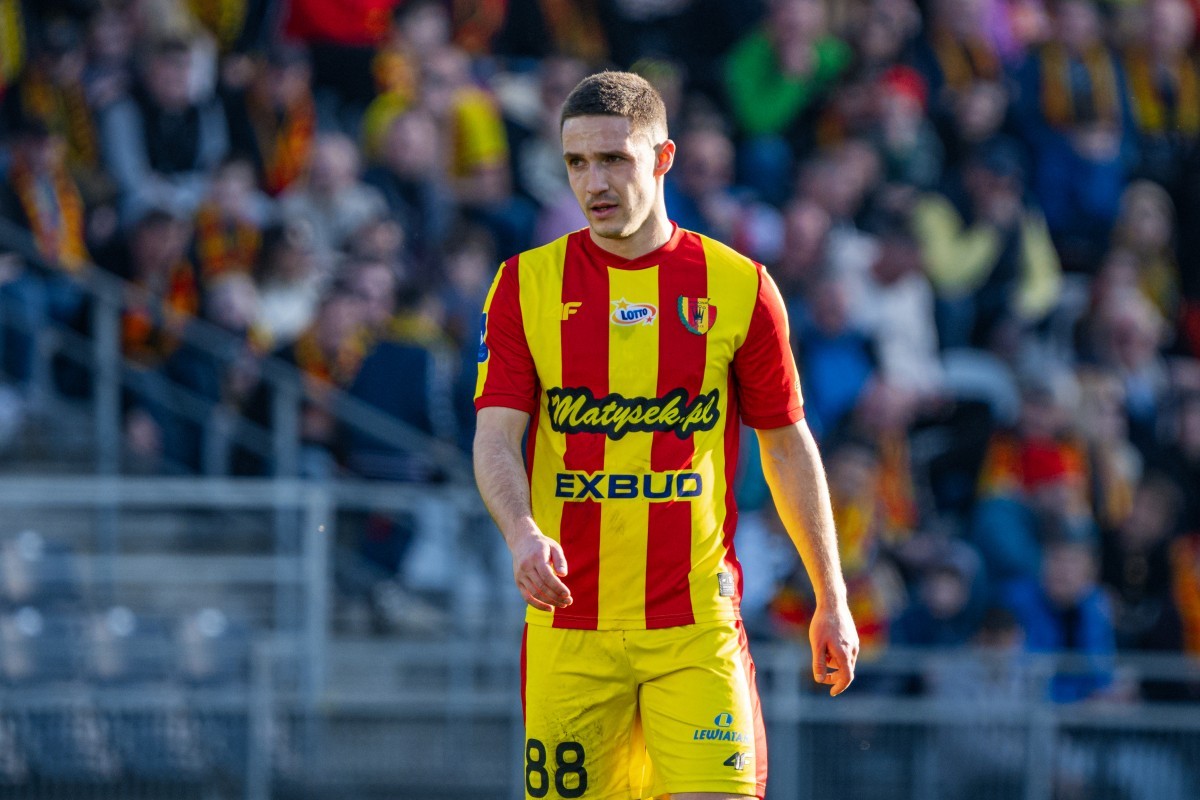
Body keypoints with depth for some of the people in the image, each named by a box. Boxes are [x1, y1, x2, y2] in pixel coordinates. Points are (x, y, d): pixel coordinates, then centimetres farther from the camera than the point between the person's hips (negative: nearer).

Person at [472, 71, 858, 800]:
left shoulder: (738, 287, 3)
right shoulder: (527, 284, 4)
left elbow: (789, 447, 11)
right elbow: (496, 439, -4)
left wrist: (831, 600, 13)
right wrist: (524, 536, -24)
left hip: (697, 623, -1)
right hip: (569, 625, 1)